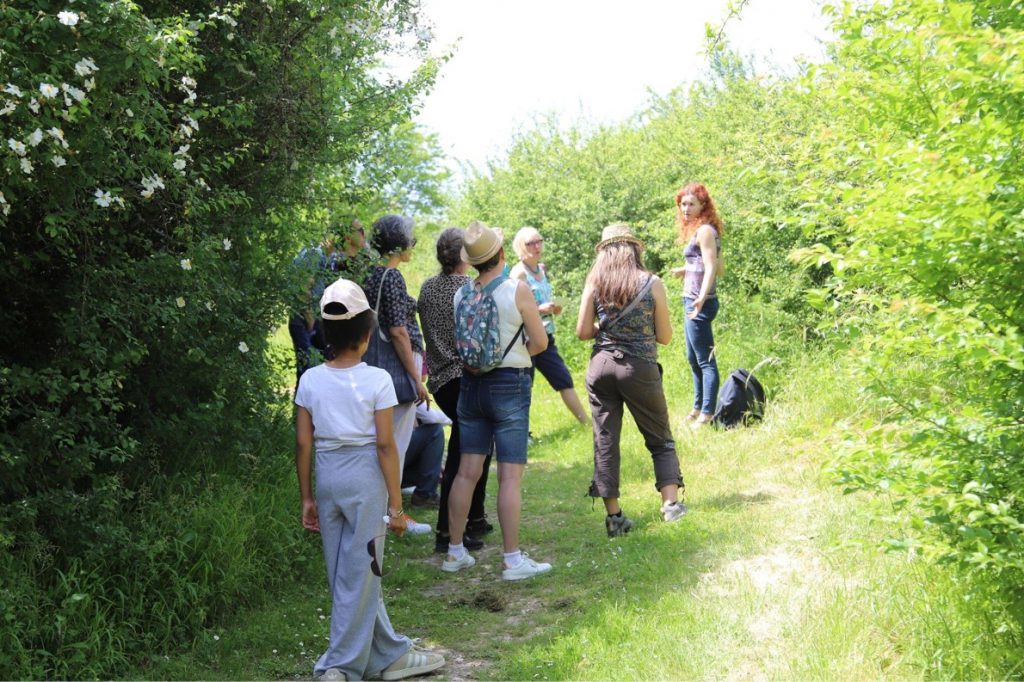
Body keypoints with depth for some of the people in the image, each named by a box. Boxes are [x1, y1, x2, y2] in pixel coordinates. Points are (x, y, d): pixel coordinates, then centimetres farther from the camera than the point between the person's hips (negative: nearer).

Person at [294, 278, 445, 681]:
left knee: (349, 572, 14)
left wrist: (307, 498, 11)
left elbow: (303, 444, 2)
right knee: (359, 574, 5)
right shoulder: (376, 380, -9)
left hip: (327, 475, 5)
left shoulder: (311, 380, 1)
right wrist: (396, 503, -6)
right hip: (365, 479, -4)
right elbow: (385, 445, -11)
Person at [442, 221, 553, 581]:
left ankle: (455, 552, 18)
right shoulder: (517, 290, -11)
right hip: (510, 385, -5)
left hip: (472, 383, 5)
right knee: (510, 476, -2)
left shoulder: (461, 294, 2)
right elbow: (540, 342, -6)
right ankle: (513, 560, 1)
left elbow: (458, 344, 10)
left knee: (467, 471, 11)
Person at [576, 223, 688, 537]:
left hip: (601, 366, 2)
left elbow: (583, 332, 1)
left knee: (605, 442, 7)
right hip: (640, 369, -2)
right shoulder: (653, 284, -2)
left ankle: (614, 516, 9)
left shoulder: (594, 283, 1)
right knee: (660, 439, 14)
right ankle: (670, 502, 6)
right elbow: (664, 336, 0)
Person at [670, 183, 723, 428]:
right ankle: (698, 408, 28)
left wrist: (701, 297, -35)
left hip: (699, 303, -11)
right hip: (693, 302, 11)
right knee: (693, 359, 19)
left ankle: (707, 414, -4)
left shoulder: (704, 230, -13)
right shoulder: (701, 230, 16)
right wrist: (687, 271, 29)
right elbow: (716, 267, 19)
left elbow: (711, 268, -23)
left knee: (705, 361, -7)